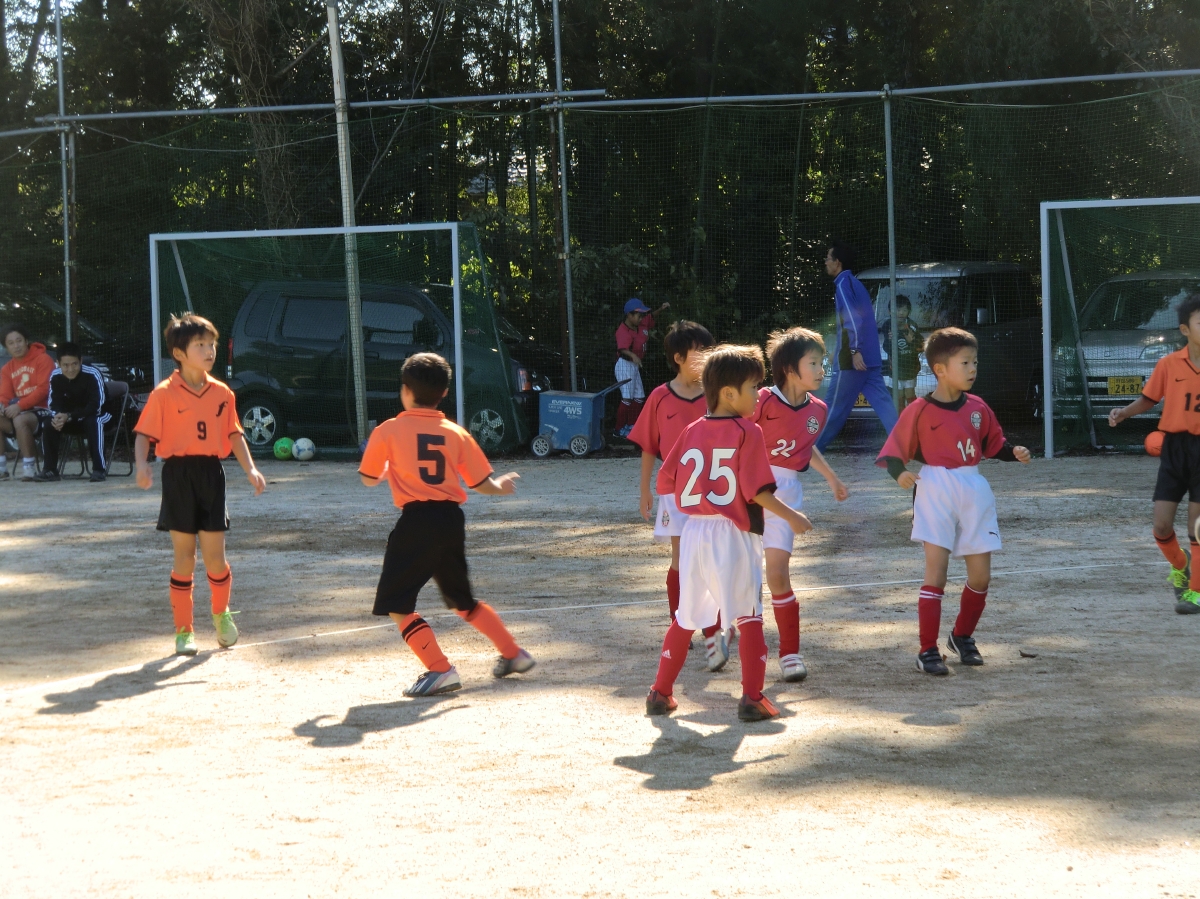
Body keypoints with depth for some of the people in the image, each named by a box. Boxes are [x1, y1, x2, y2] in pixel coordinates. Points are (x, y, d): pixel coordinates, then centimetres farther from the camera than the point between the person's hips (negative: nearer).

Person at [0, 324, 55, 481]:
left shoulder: (43, 359, -5)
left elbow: (43, 389, -14)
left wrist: (19, 406, -22)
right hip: (19, 412, 7)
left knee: (20, 420, -37)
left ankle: (29, 468, -28)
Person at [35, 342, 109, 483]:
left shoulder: (92, 374, -26)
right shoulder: (55, 377, -12)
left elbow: (95, 407, -29)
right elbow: (54, 404, -7)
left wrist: (69, 417, -37)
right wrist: (57, 417, -32)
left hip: (95, 415, -5)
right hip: (72, 420, 5)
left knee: (94, 422, -37)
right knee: (49, 422, -19)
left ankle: (99, 470, -33)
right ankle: (50, 470, -14)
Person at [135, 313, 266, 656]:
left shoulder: (222, 393, 6)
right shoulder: (164, 394, -6)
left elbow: (234, 434, 12)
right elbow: (144, 435, -8)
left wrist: (250, 469, 1)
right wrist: (142, 464, -26)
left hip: (211, 474, 3)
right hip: (178, 475, -2)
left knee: (214, 556, 0)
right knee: (184, 558, 2)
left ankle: (221, 613, 29)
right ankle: (183, 630, 14)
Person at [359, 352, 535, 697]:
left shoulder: (388, 431, -3)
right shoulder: (456, 434, 6)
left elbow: (369, 478, 8)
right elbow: (482, 483, 8)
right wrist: (501, 486, 31)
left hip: (417, 521, -5)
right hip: (452, 520, 5)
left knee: (396, 605, 1)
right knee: (462, 600, 26)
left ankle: (440, 670, -10)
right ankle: (513, 654, 30)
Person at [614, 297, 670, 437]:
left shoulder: (642, 324, 1)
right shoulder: (623, 331, -25)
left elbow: (651, 316, 22)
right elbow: (623, 348, -43)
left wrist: (661, 309, 3)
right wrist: (633, 355, -62)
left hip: (635, 365, 10)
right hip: (625, 365, -10)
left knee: (639, 398, 15)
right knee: (627, 399, -12)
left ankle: (631, 426, 28)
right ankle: (619, 430, -5)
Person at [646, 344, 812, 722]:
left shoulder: (692, 431, 6)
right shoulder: (748, 432, -10)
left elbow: (665, 482, 6)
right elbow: (758, 490, -15)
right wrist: (792, 516, -6)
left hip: (694, 532, 5)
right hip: (733, 535, -5)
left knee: (686, 617, 16)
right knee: (748, 616, 4)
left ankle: (661, 693, 19)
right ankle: (752, 698, 1)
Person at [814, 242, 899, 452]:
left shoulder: (843, 284, -9)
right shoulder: (856, 284, 19)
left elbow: (853, 319, -21)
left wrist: (855, 350, -25)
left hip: (853, 359, -8)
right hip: (870, 359, 8)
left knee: (834, 407, 2)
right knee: (882, 403, 1)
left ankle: (812, 449, 11)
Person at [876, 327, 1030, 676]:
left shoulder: (977, 408, 4)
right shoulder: (920, 411, -10)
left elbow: (993, 444, 15)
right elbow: (895, 450, -7)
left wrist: (1015, 453, -4)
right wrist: (900, 472, -26)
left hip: (975, 492, 5)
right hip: (937, 492, -5)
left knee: (981, 576, 7)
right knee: (936, 571, -8)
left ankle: (962, 637, 29)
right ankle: (928, 650, -2)